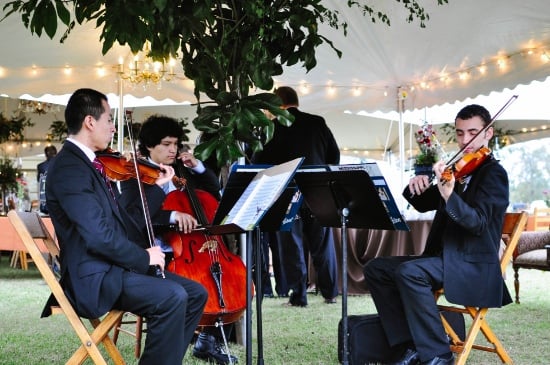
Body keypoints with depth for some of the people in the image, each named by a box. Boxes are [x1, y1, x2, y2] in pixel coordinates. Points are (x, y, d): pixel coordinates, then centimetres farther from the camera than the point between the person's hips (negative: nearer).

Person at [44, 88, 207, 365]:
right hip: (94, 278, -10)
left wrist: (156, 185, 21)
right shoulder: (69, 168, -16)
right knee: (172, 298, -28)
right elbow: (98, 234, -25)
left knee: (196, 293, 6)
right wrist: (144, 257, -16)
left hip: (115, 266, 10)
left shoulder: (87, 163, 15)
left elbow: (123, 217, 19)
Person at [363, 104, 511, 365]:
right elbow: (423, 204, 19)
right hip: (444, 257, 9)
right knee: (376, 269, -1)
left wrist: (449, 195, -39)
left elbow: (478, 223, -22)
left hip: (475, 265, -9)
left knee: (408, 271, -31)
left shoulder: (493, 173, -8)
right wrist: (417, 187, -4)